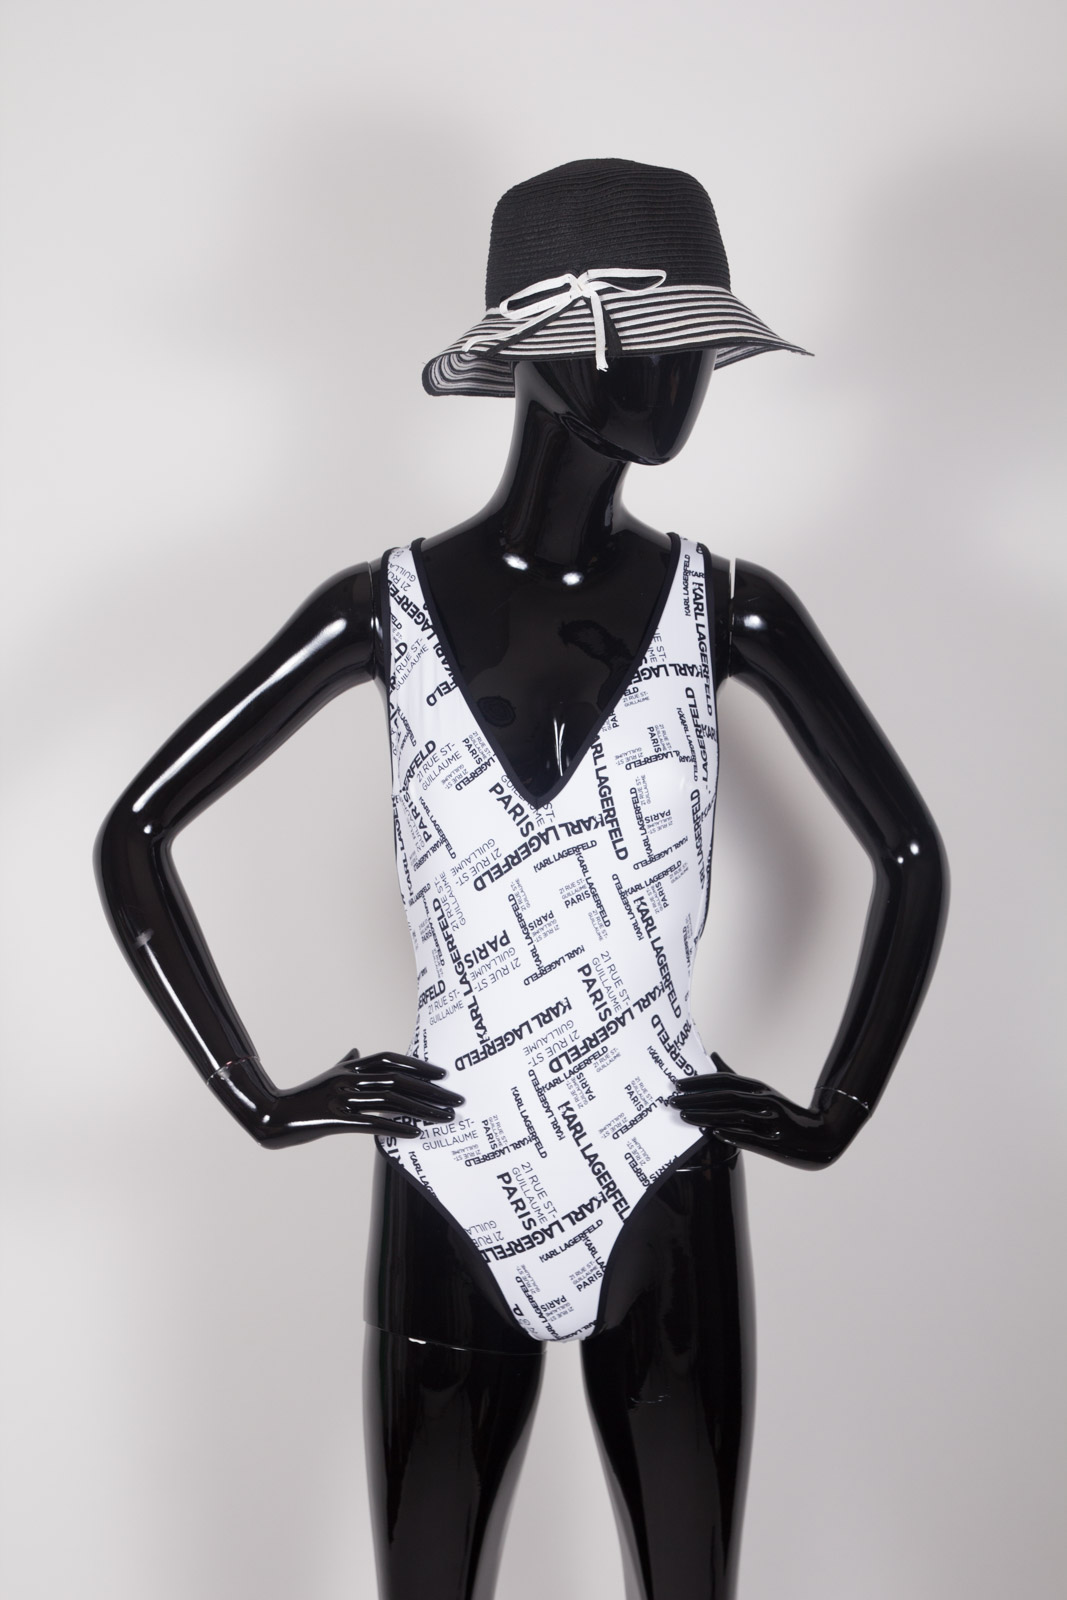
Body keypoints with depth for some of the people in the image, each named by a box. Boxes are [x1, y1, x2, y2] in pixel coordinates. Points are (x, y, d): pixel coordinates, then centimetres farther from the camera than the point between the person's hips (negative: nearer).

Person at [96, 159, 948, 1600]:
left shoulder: (728, 609, -3)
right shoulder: (386, 609, -5)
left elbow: (911, 856, 6)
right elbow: (136, 835, -1)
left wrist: (837, 1110, 2)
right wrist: (261, 1099, -3)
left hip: (669, 1184, 1)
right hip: (453, 1185, 0)